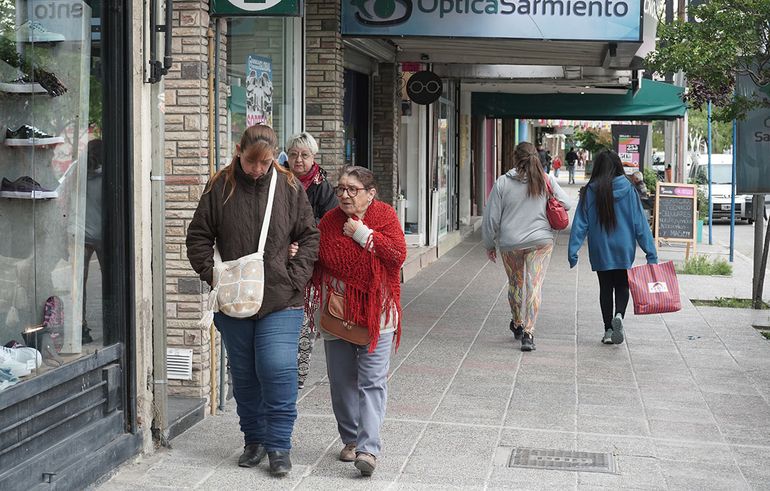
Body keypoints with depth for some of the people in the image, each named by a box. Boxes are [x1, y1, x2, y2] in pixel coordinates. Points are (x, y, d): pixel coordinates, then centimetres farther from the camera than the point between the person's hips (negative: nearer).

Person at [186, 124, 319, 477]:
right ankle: (254, 439, 28)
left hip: (280, 301, -2)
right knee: (244, 375, 12)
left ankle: (279, 446, 4)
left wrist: (295, 277, -6)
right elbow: (198, 238, 5)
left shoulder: (289, 187, -1)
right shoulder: (220, 187, 0)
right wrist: (214, 275, -6)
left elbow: (310, 237, 4)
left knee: (277, 370, -10)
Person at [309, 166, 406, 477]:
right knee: (342, 381, 10)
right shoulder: (328, 222, 4)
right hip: (337, 314, 4)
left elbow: (398, 254, -16)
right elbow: (314, 263, 7)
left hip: (375, 313, -3)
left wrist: (363, 234, -16)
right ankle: (351, 439, 25)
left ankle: (368, 448, -8)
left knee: (372, 382, -6)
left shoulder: (385, 215, -3)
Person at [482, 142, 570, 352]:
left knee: (515, 284, 18)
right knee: (534, 285, 0)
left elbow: (491, 218, -4)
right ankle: (528, 332, -8)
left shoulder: (502, 183, -7)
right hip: (541, 240, 0)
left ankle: (518, 324, 36)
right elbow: (566, 204, 2)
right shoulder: (547, 180, -4)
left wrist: (490, 244, 8)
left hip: (510, 243, 1)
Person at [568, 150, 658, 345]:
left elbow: (580, 223, -6)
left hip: (600, 250, 0)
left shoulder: (589, 191, -5)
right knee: (622, 286, 13)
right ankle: (619, 315, -14)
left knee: (605, 288, 13)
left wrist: (573, 251, -4)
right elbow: (640, 222, -5)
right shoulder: (628, 189, -6)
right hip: (624, 250, 0)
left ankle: (608, 330, 12)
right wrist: (650, 252, -3)